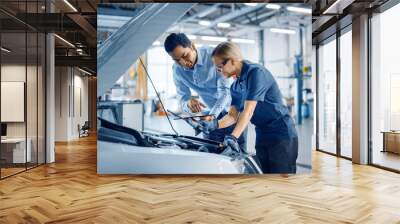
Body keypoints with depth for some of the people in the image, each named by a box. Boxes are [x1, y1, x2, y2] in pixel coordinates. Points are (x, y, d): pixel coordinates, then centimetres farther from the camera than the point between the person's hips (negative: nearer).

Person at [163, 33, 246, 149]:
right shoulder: (177, 70, -3)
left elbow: (225, 91, -21)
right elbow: (183, 99, -2)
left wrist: (212, 115, -34)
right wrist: (188, 104, -27)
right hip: (209, 115, 4)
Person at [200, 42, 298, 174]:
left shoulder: (256, 72, -16)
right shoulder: (235, 86, 10)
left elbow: (248, 111, -24)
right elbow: (233, 116, 10)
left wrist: (233, 137, -30)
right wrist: (214, 125, -8)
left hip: (282, 136, -8)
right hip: (262, 138, 8)